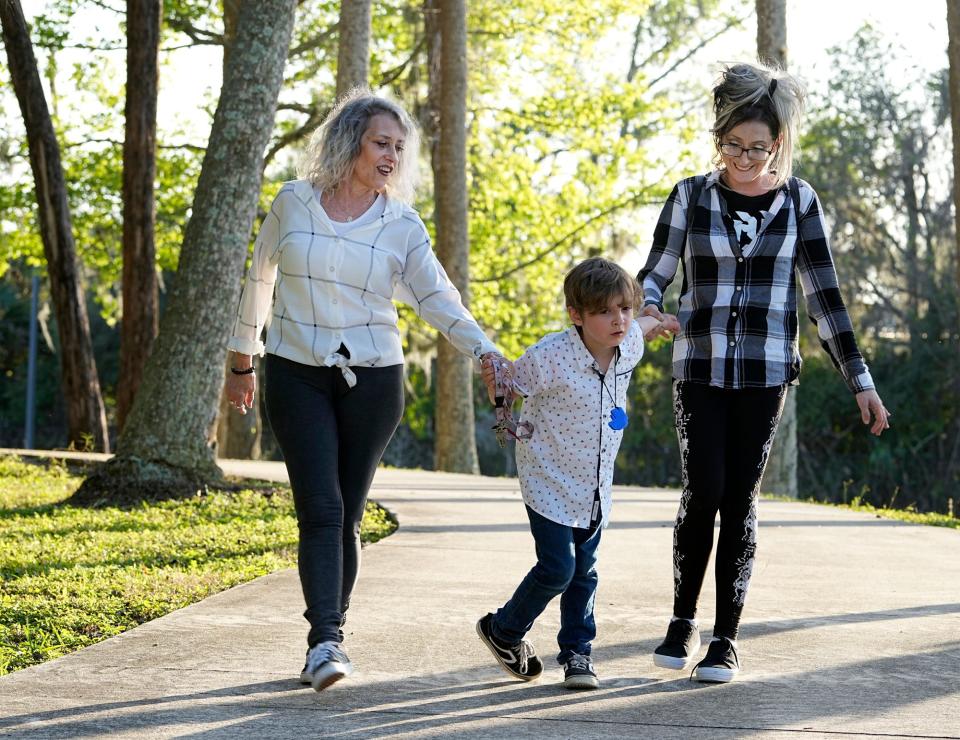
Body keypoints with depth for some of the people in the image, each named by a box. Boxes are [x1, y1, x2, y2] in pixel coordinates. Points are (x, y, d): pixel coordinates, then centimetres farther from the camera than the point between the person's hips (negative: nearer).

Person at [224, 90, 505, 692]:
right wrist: (243, 360, 17)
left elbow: (438, 299, -8)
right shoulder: (293, 204, 1)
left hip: (372, 379, 1)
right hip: (298, 375, -1)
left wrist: (485, 352, -23)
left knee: (346, 516, 4)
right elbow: (260, 281, 12)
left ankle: (328, 639, 15)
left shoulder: (402, 225, 1)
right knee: (320, 508, -14)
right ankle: (326, 639, -19)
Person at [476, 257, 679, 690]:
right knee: (557, 568, -8)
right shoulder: (551, 357, -27)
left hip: (595, 487, 6)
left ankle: (576, 651, 25)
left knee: (583, 572, 12)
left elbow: (636, 326, 17)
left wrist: (657, 322, 35)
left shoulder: (628, 344, -9)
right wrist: (493, 381, -32)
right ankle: (503, 630, 16)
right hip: (549, 482, -6)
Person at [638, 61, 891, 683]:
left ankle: (727, 638, 9)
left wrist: (860, 381, 2)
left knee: (741, 501, -1)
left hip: (766, 373, 0)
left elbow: (825, 297, 4)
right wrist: (646, 309, -20)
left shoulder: (798, 201, 2)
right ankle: (683, 621, 11)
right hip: (701, 369, 0)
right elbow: (654, 274, 4)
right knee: (703, 492, -9)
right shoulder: (692, 196, 1)